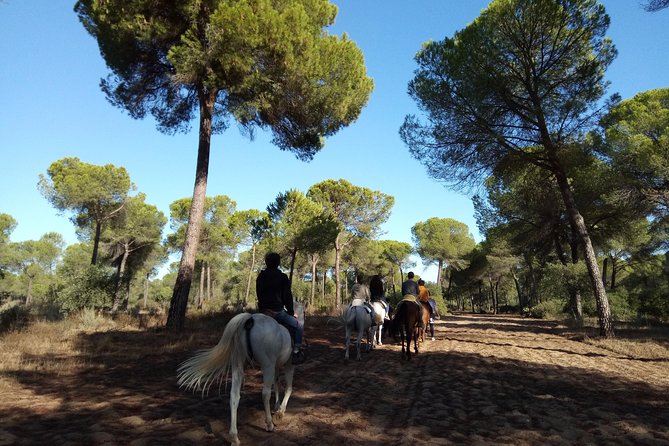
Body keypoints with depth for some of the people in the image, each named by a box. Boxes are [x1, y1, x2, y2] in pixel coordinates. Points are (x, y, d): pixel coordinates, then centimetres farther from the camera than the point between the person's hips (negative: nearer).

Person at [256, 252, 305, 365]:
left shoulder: (260, 277, 9)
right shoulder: (282, 277, -6)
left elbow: (259, 295, 15)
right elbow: (287, 297, -4)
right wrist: (291, 312, 8)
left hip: (263, 310, 5)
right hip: (277, 311, -5)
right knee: (298, 327, 8)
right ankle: (296, 352, -3)